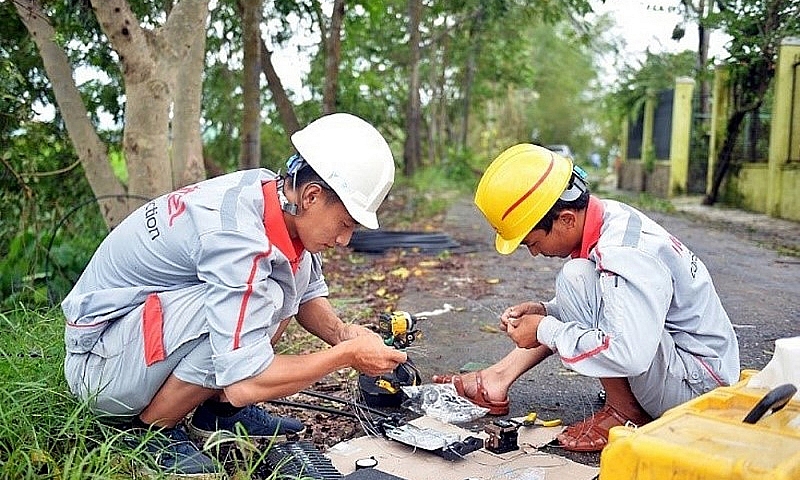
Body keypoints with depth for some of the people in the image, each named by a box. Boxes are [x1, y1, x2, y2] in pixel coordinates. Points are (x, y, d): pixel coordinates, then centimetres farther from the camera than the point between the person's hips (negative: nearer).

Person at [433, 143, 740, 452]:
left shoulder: (626, 256, -27)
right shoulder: (609, 217, 0)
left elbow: (629, 354, -37)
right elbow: (612, 307, 15)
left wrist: (545, 331, -23)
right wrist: (544, 312, -1)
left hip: (699, 382, -10)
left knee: (576, 278, -24)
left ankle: (624, 413, -10)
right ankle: (498, 379, 12)